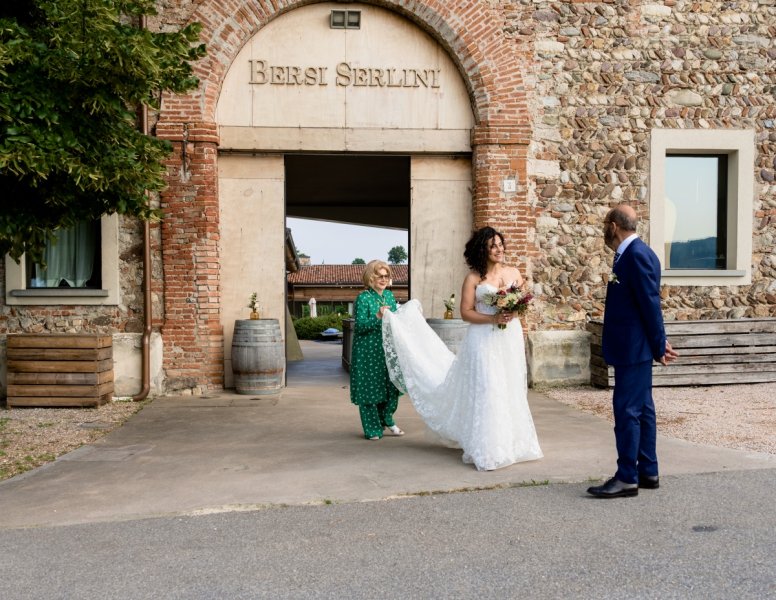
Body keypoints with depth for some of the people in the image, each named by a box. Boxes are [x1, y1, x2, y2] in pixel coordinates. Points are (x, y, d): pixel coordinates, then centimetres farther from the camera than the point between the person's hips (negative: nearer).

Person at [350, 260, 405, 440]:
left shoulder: (389, 295, 9)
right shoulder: (363, 298, -10)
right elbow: (360, 326, -15)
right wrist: (378, 317, -27)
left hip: (388, 350, 6)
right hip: (368, 351, -6)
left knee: (392, 385, 9)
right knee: (370, 387, 1)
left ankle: (386, 422, 29)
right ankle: (373, 429, 13)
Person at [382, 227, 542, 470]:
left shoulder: (513, 272, 9)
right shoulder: (474, 278, -3)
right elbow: (466, 312, -6)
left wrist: (513, 312, -9)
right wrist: (493, 319, -19)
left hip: (511, 338, 4)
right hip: (484, 340, -4)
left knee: (510, 390, 8)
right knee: (485, 392, -5)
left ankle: (510, 443, 21)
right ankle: (487, 449, 3)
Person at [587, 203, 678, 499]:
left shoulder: (637, 254, -17)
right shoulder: (631, 253, 13)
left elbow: (651, 303, -17)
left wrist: (658, 347, -12)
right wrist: (659, 343, 15)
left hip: (633, 349, -10)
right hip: (632, 348, 10)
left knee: (627, 409, -5)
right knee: (641, 409, 14)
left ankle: (627, 478, 2)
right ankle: (647, 473, 22)